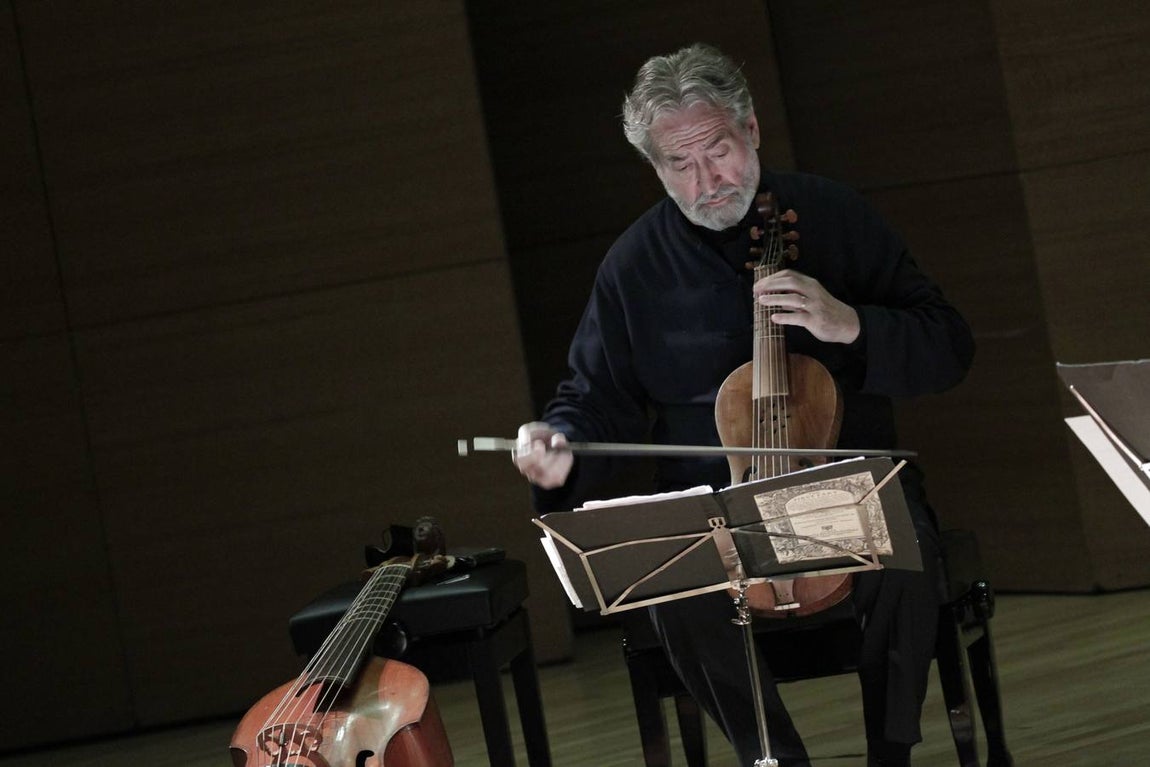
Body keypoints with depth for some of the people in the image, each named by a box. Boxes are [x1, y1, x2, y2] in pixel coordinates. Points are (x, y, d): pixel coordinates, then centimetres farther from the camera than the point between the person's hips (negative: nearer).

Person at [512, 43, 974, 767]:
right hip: (713, 499, 1)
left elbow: (950, 350, -2)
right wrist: (564, 447, -13)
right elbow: (599, 400, 11)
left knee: (906, 558, -33)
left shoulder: (834, 215, 0)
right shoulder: (635, 265, 3)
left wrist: (850, 325, -21)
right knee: (679, 598, -31)